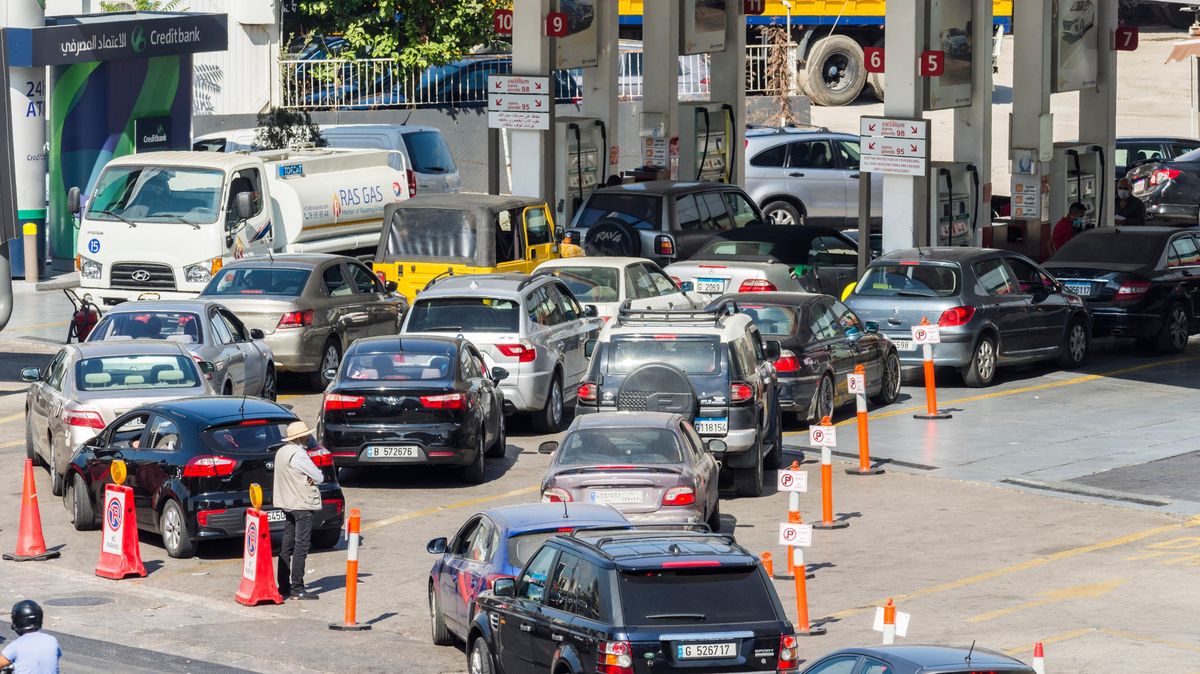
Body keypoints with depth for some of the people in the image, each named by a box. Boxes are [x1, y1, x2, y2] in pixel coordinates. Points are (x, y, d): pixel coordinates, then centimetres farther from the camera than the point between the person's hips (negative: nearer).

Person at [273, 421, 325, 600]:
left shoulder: (281, 452, 13)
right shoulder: (298, 454, -17)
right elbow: (319, 477, -13)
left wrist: (311, 477, -4)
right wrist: (314, 477, 5)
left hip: (288, 505, 9)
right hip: (303, 505, -9)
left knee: (287, 546, 11)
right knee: (301, 547, -6)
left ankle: (283, 586, 13)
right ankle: (297, 589, -7)